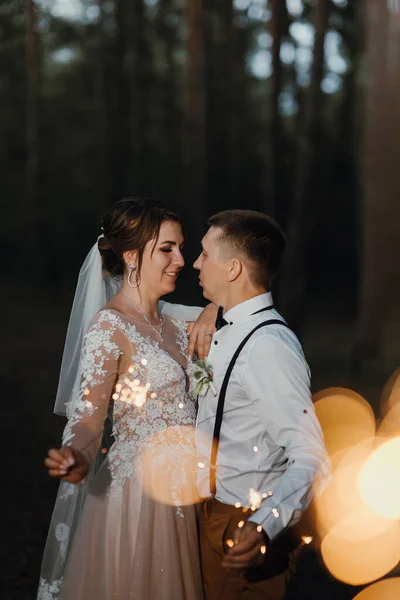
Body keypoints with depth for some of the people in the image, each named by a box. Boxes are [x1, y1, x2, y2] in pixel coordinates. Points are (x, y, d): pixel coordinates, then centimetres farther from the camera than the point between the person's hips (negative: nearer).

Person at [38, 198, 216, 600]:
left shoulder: (171, 319, 8)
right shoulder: (109, 327, -15)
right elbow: (88, 415, -22)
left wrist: (216, 311, -6)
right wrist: (76, 460, -43)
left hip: (181, 489, 8)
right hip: (139, 489, -8)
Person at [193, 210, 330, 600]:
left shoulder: (269, 346, -24)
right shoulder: (227, 331, 3)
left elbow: (311, 461, -30)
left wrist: (264, 527, -41)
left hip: (245, 531, -8)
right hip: (213, 516, 8)